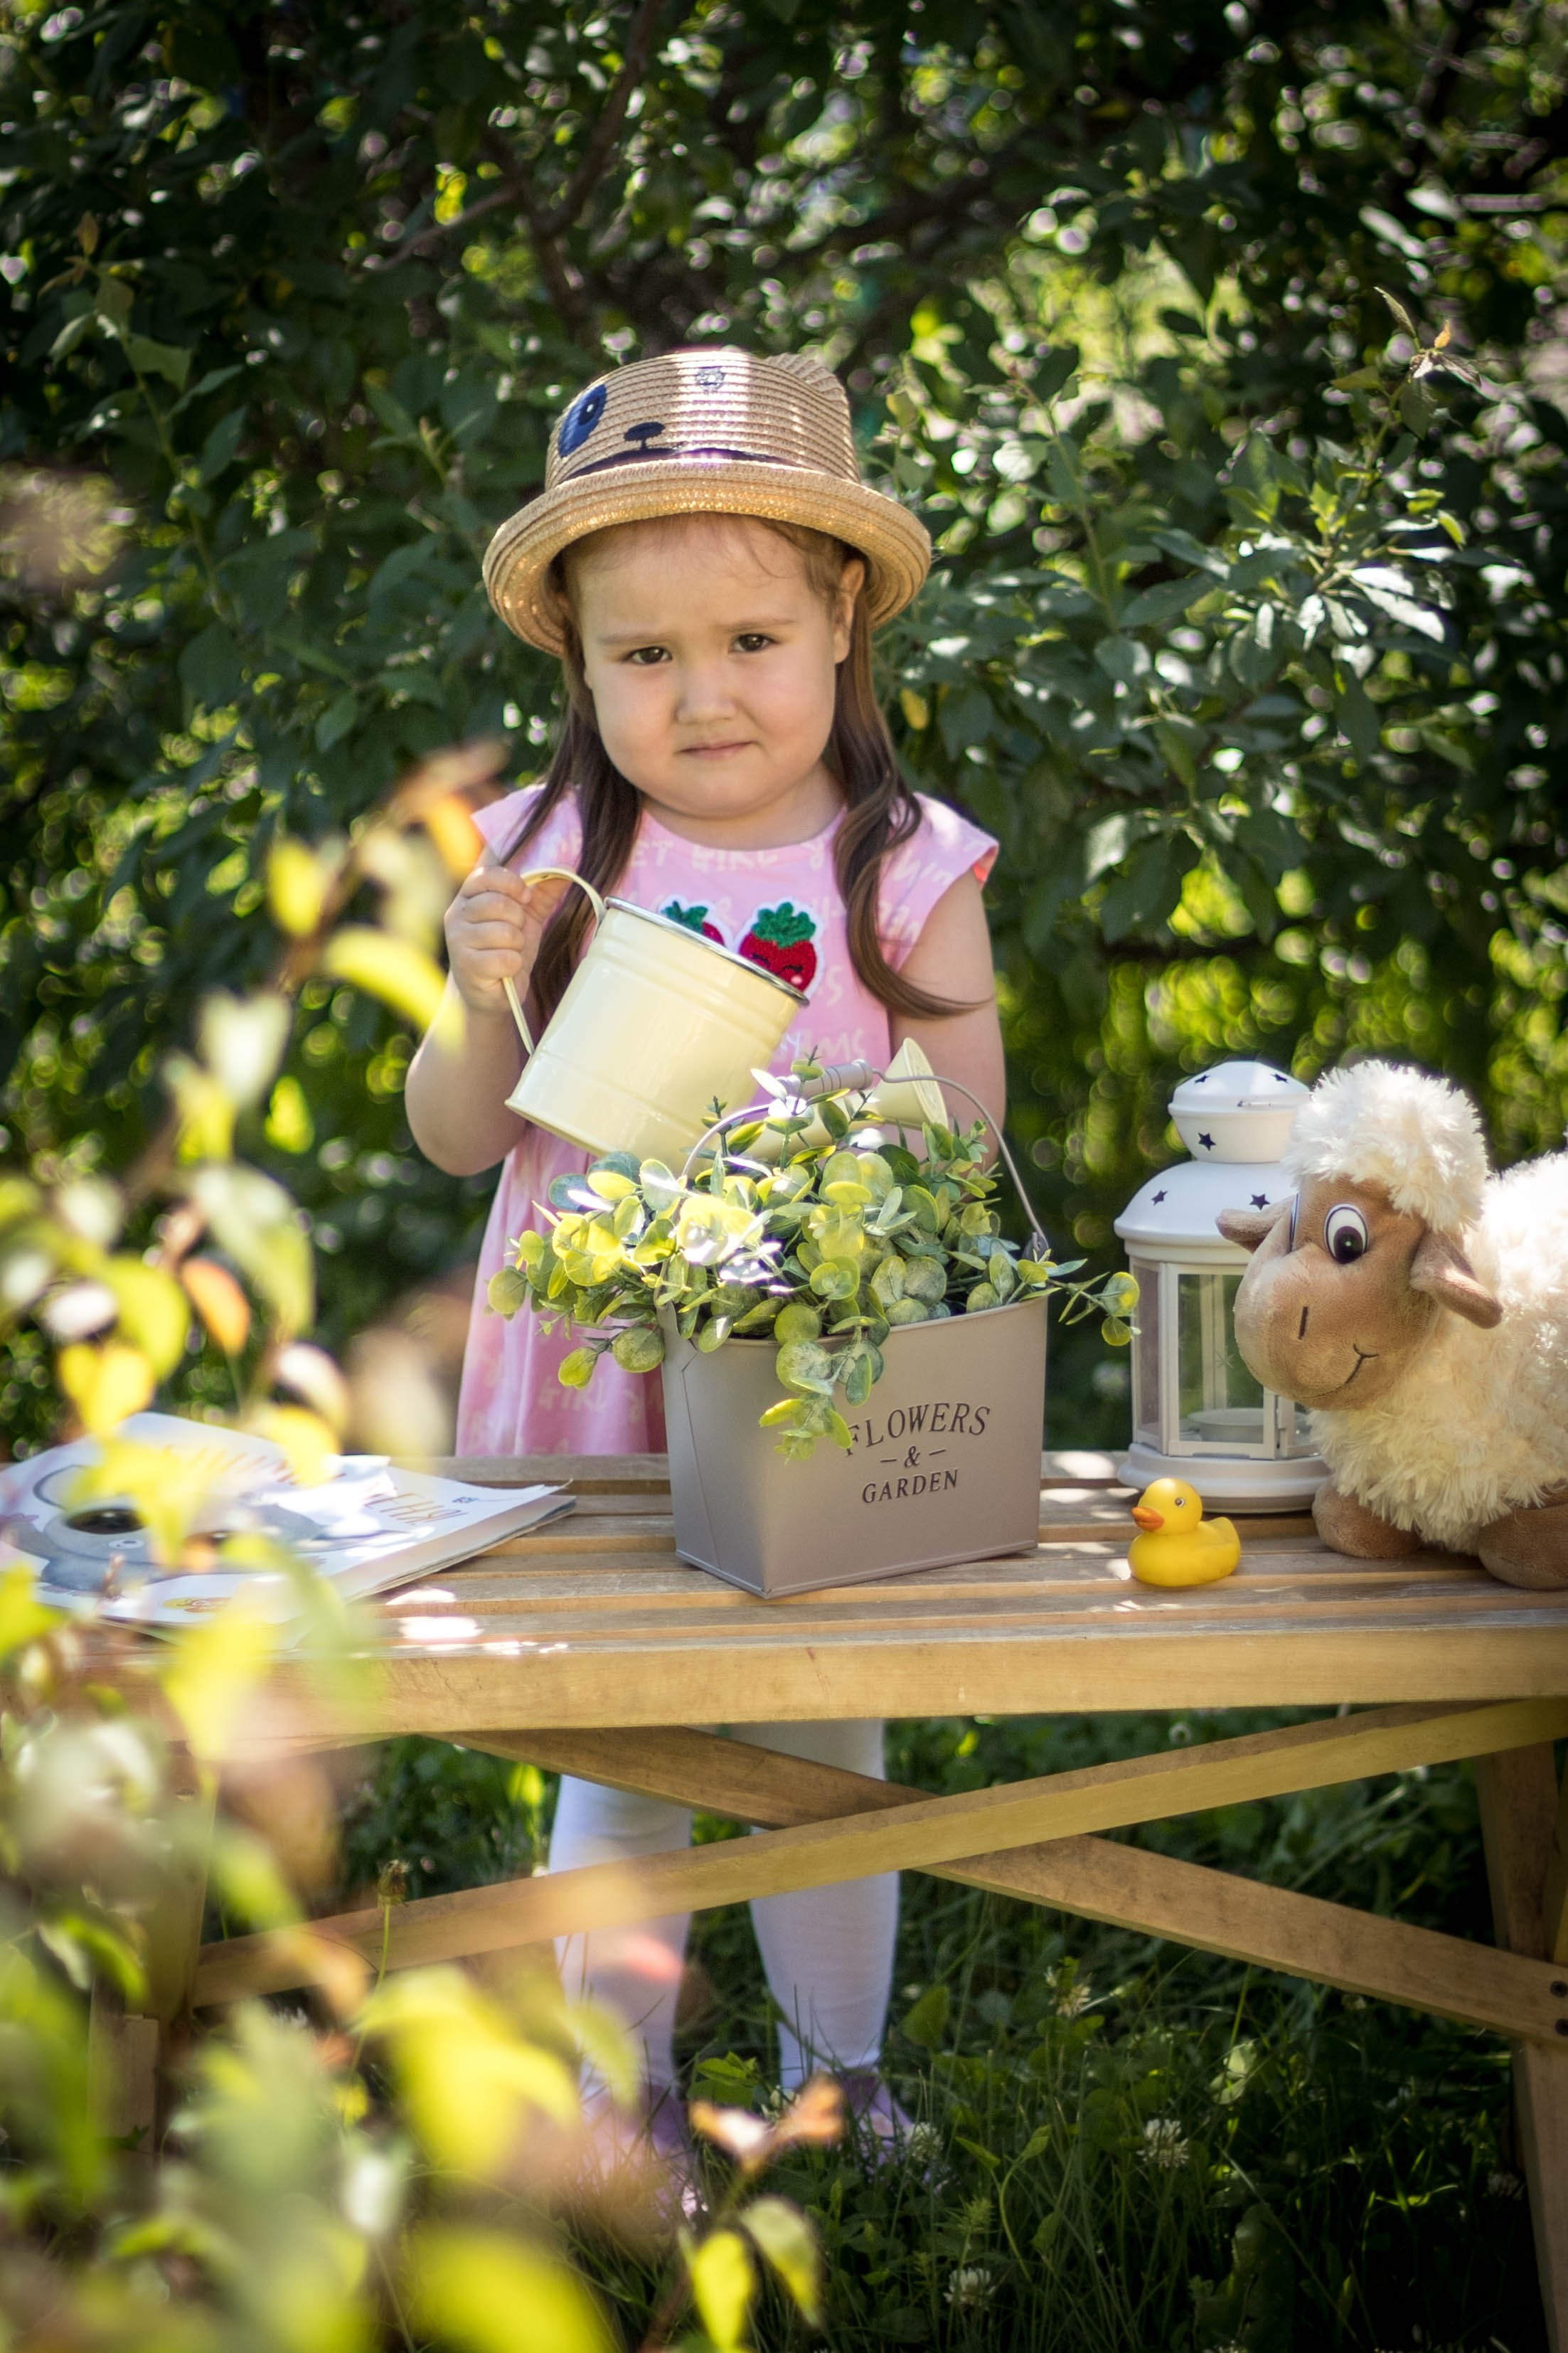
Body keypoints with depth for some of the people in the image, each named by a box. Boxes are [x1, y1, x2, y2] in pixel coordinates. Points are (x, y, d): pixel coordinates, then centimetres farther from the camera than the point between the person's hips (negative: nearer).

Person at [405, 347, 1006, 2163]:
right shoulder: (548, 856, -3)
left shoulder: (907, 869, -5)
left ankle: (838, 2083, 35)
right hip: (597, 1384, 0)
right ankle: (619, 2103, 30)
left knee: (823, 1755, 12)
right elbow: (457, 1140, 2)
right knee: (613, 1764, 10)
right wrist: (485, 1002, -17)